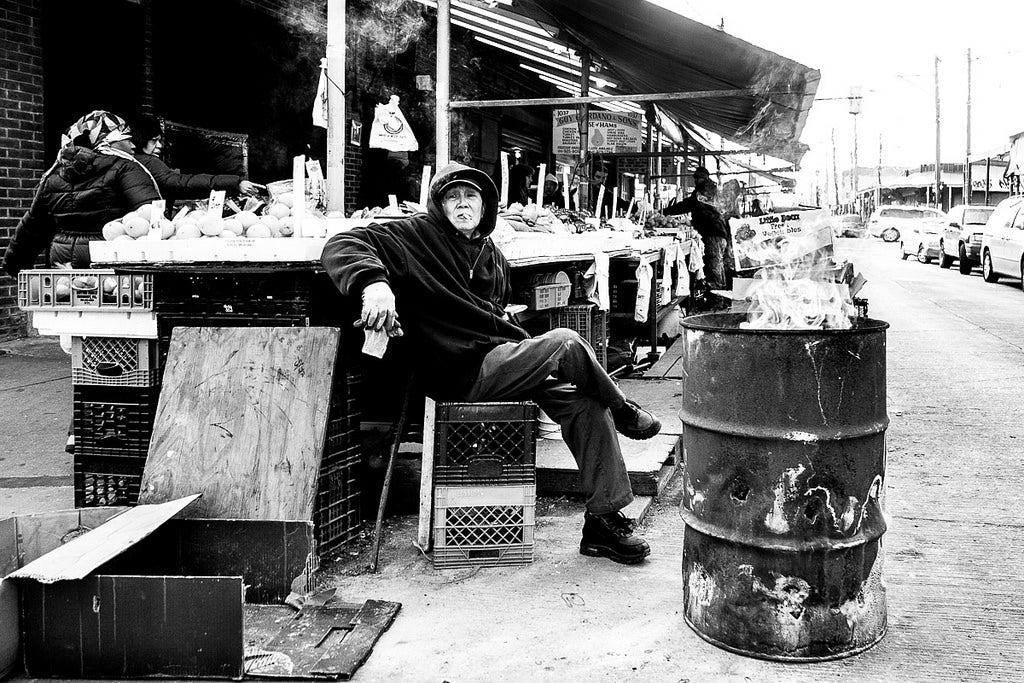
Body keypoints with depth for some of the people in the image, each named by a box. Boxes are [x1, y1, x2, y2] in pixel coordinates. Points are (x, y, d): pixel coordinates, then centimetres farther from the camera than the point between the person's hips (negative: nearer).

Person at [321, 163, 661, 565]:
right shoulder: (417, 237, -3)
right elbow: (343, 246, -15)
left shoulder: (492, 256, 21)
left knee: (585, 403, -7)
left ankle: (604, 521, 1)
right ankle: (623, 411, 4)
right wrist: (373, 282, -37)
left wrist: (526, 350, 17)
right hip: (463, 372, -8)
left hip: (501, 362, 8)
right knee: (566, 343, -24)